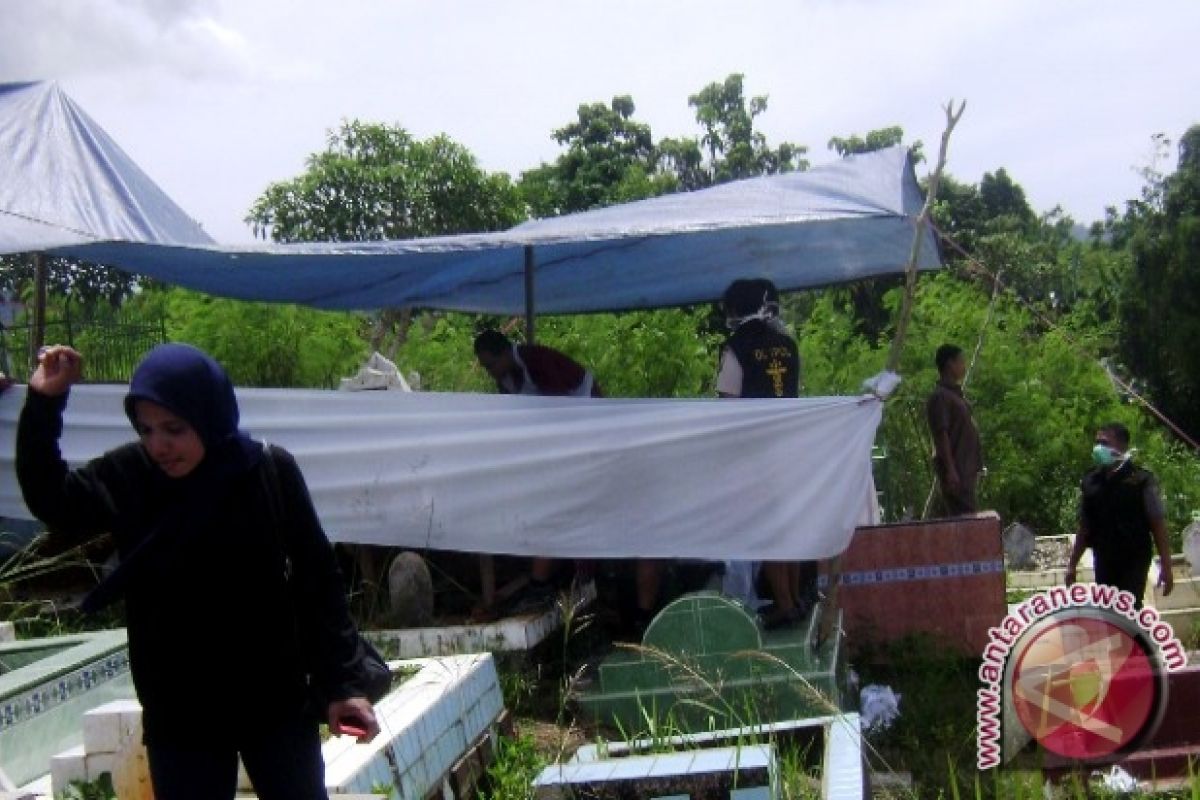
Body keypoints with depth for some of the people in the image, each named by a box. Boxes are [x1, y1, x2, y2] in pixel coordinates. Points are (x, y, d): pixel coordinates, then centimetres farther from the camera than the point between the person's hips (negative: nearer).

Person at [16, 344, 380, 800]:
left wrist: (340, 683, -8)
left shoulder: (271, 472, -11)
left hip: (277, 704, -1)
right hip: (177, 716, 2)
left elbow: (317, 581, -7)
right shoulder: (127, 476, -4)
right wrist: (44, 404, -15)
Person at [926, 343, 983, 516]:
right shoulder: (940, 396, -11)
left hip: (966, 469, 10)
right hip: (955, 470, -10)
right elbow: (941, 435, -18)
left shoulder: (956, 395, 19)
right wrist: (950, 470, -23)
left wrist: (975, 467, 20)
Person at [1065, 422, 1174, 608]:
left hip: (1134, 560, -4)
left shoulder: (1141, 480, -6)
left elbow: (1158, 524, -7)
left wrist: (1166, 566, -11)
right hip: (1103, 561, 5)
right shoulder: (1090, 482, 7)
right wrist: (1072, 565, 11)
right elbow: (1084, 528, 12)